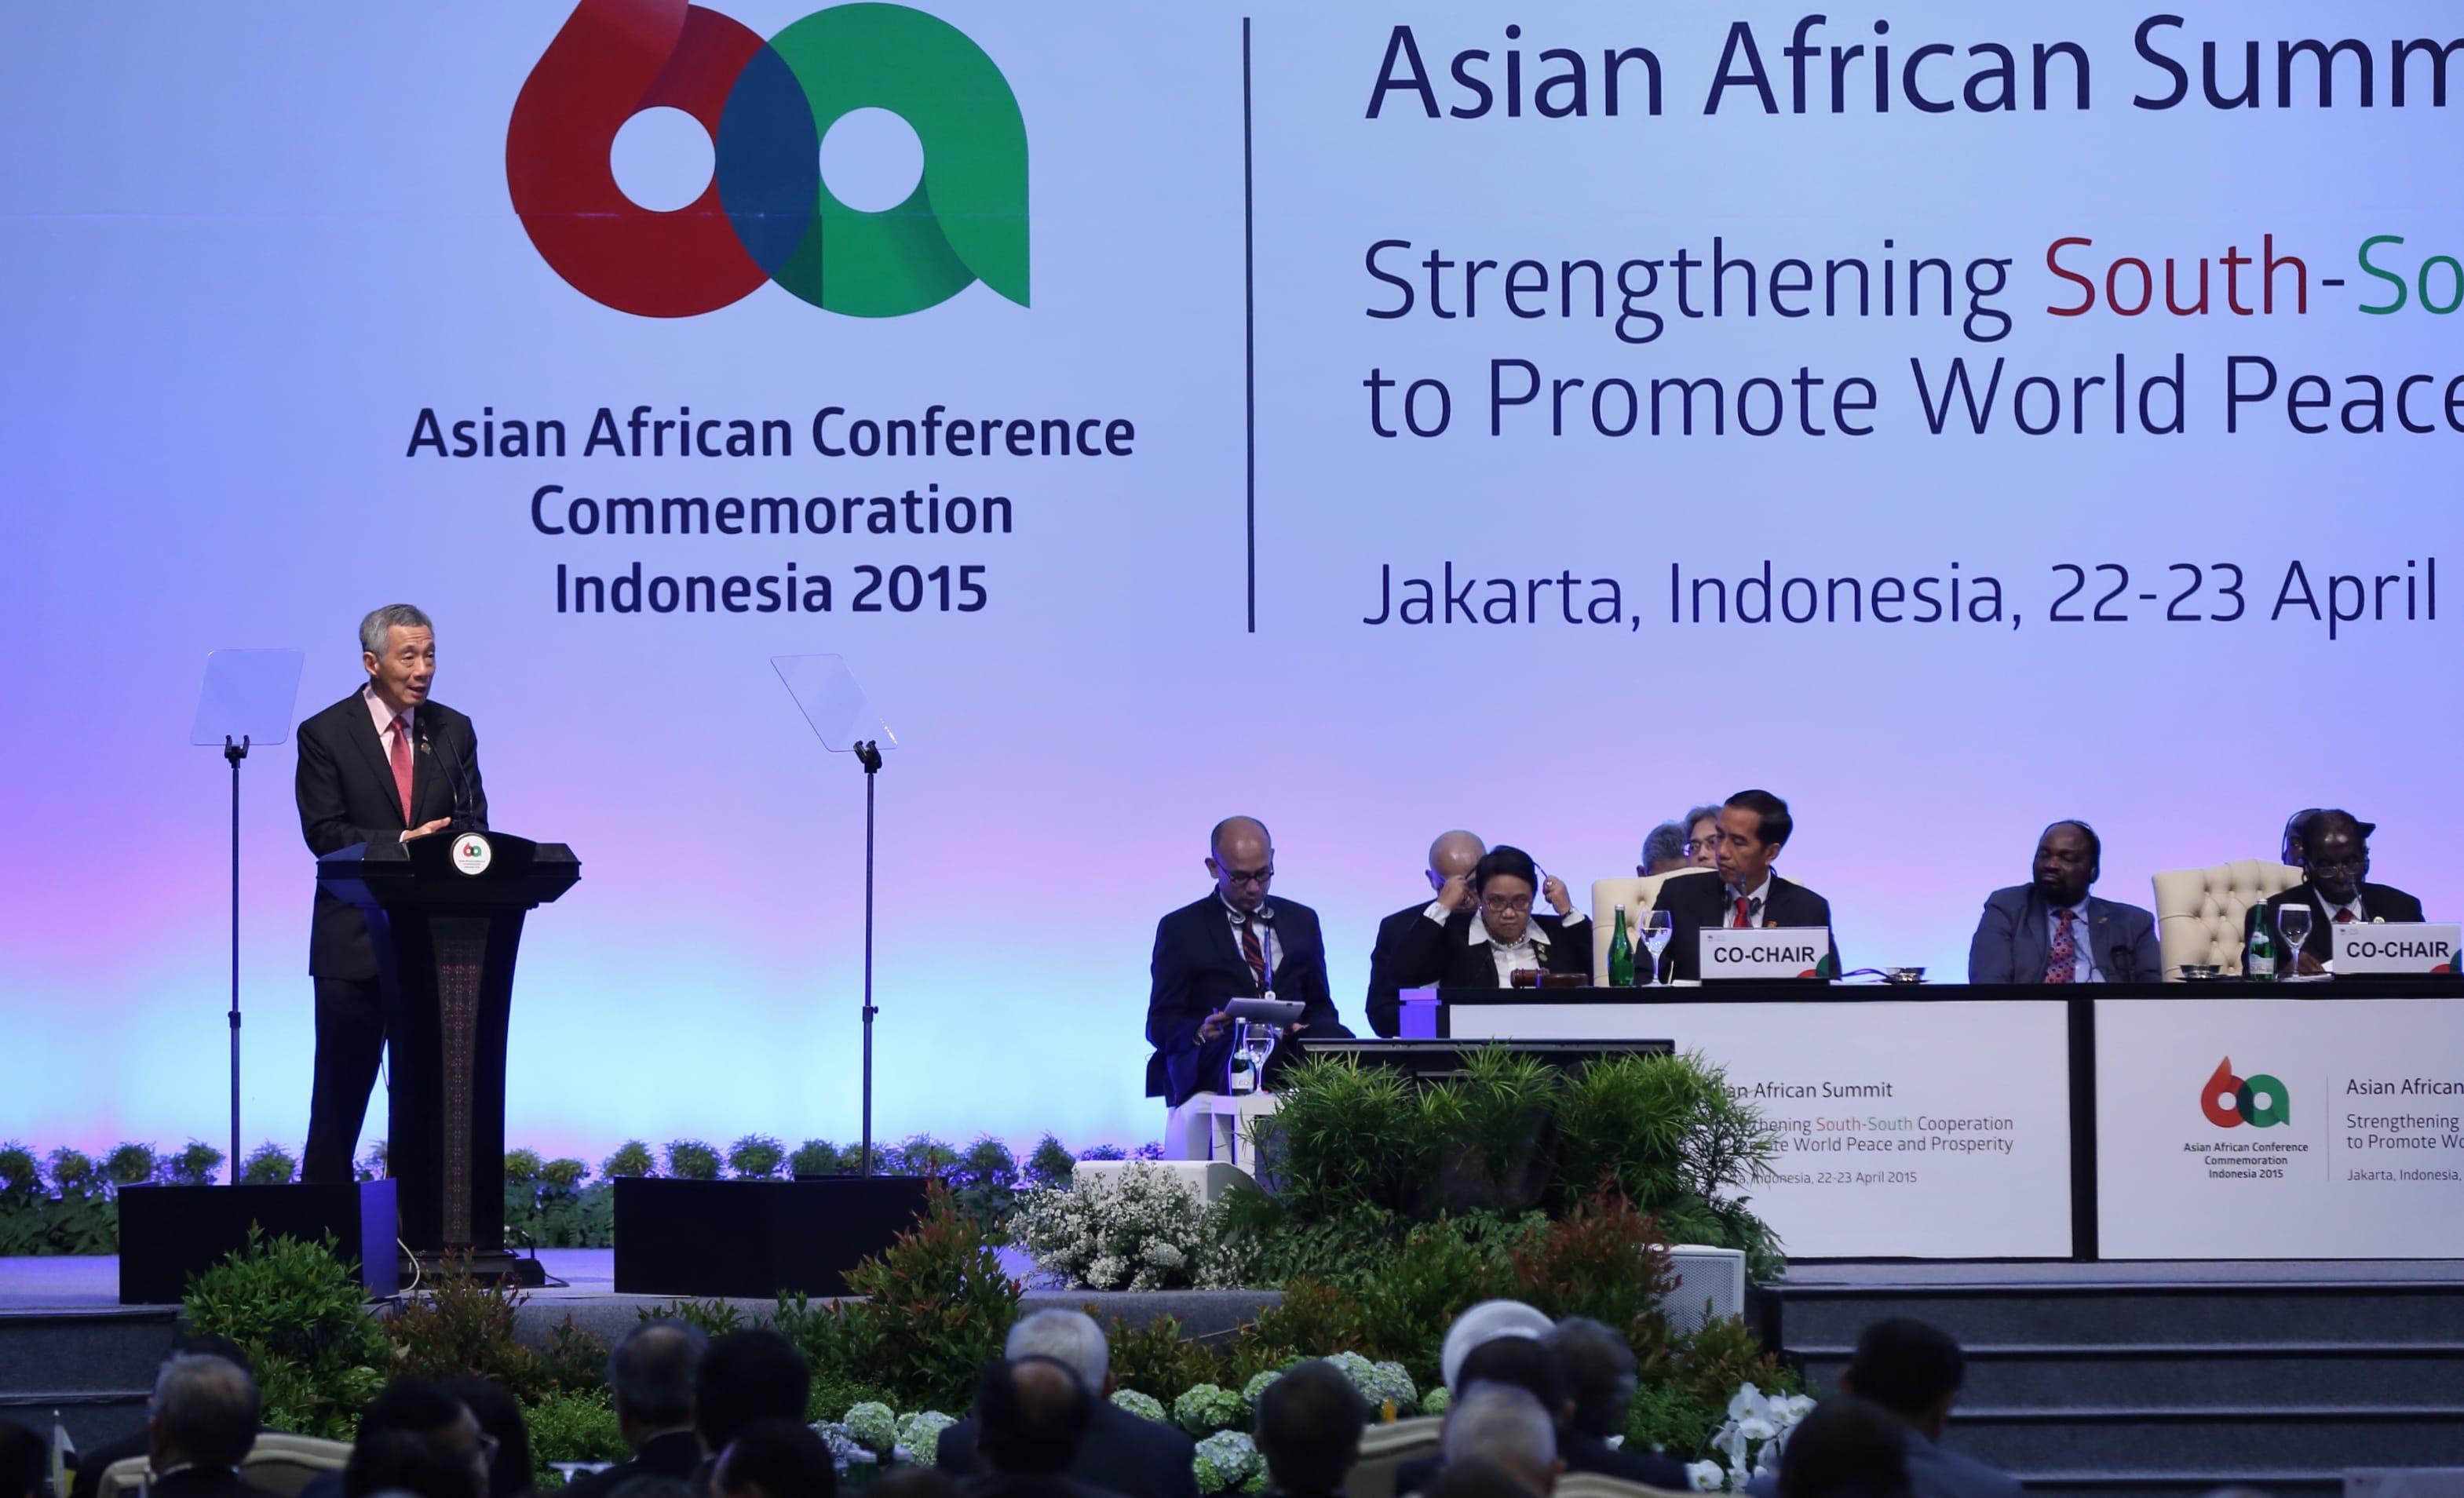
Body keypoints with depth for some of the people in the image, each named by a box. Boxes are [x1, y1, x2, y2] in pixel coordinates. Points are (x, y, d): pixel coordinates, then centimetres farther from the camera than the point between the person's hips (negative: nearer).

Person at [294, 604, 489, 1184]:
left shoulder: (453, 731, 8)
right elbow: (323, 832, -11)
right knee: (342, 1090, 3)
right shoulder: (325, 734, -4)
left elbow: (473, 823, 7)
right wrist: (401, 843, -23)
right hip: (355, 940, -3)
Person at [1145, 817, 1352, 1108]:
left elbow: (1320, 1008, 23)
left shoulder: (1302, 920, 22)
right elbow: (1161, 1024, 6)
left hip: (1292, 1050, 4)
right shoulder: (1181, 928, 11)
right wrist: (1202, 1032, -18)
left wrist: (1308, 1029, -4)